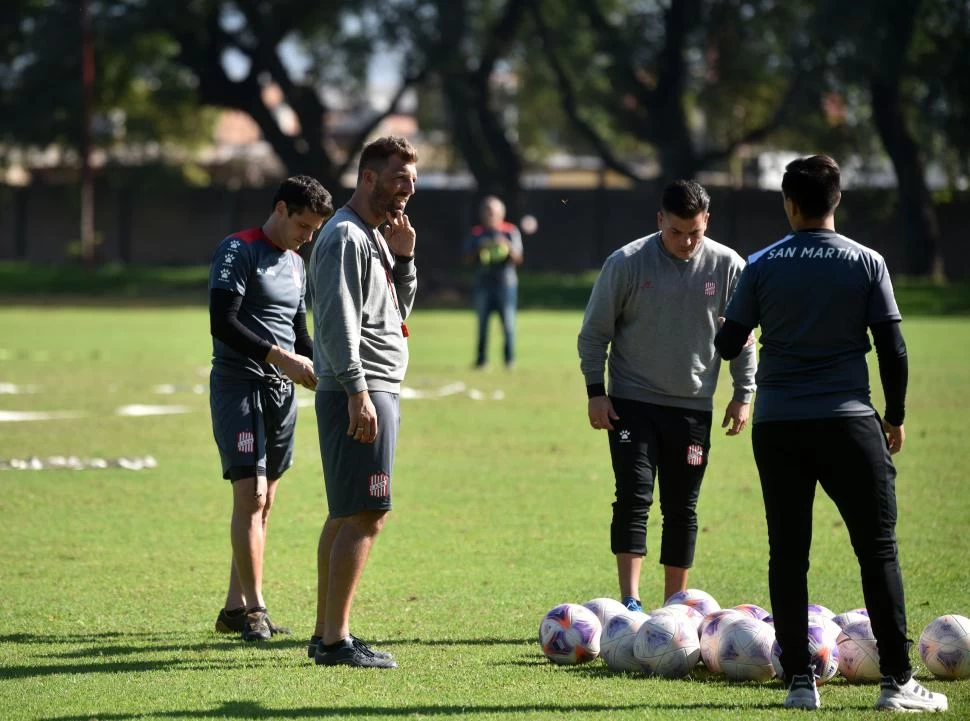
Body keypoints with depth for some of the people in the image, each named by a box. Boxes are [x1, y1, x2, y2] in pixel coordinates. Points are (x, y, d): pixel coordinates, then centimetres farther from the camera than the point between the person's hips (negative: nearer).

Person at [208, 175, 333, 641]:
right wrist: (278, 357, -22)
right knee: (251, 495, -13)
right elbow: (223, 323, -18)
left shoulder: (296, 265, 18)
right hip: (238, 387, -8)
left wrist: (316, 367, 6)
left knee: (264, 502, 7)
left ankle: (235, 608, 13)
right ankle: (253, 609, -11)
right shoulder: (238, 252, -8)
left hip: (281, 392, 8)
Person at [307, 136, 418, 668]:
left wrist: (402, 257, 8)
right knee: (366, 515, -13)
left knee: (346, 515, 12)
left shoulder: (376, 236, 19)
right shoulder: (345, 236, -11)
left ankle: (325, 634, 16)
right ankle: (336, 640, -14)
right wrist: (357, 391, -24)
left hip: (378, 392, 10)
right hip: (361, 392, -10)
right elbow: (338, 320, -19)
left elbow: (398, 309, 22)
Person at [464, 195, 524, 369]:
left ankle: (510, 359, 1)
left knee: (508, 322, -4)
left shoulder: (510, 232, 5)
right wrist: (478, 249, -14)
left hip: (505, 283, -2)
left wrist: (507, 246, -20)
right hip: (483, 283, 2)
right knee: (482, 323, 1)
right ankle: (481, 359, 6)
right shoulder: (476, 233, 10)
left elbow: (517, 259, -1)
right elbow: (468, 259, 5)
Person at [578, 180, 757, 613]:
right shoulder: (626, 263, -8)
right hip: (631, 402, -2)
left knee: (682, 509, 6)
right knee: (634, 496, -14)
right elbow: (594, 331, 0)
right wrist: (595, 391, -5)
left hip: (693, 406, 2)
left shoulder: (727, 266, -2)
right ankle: (630, 602, -17)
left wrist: (743, 395, 6)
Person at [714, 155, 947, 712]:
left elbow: (727, 344, 6)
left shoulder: (762, 266, 2)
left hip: (777, 425, 2)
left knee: (788, 555, 7)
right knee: (879, 550, 3)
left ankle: (800, 680, 5)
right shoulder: (866, 263, -1)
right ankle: (897, 681, -2)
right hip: (848, 422, -2)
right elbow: (893, 347, -2)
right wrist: (896, 416, 11)